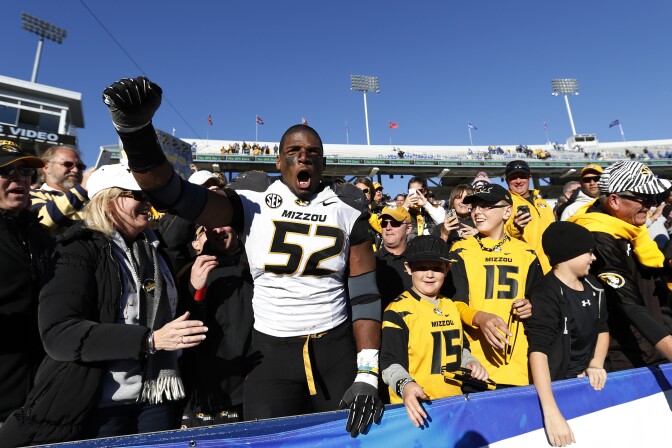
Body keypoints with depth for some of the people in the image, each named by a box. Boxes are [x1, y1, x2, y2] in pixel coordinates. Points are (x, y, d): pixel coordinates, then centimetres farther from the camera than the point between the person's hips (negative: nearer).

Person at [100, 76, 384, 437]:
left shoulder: (348, 211, -2)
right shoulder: (253, 203, -4)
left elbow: (365, 295, -4)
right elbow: (175, 194, -16)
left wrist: (368, 374, -10)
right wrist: (136, 132, -34)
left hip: (336, 349, 1)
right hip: (271, 352, 0)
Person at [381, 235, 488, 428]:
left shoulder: (452, 306, 11)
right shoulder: (398, 310, -12)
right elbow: (391, 363, -15)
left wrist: (469, 362, 5)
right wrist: (405, 385, -31)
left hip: (454, 401, 5)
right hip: (417, 406, -5)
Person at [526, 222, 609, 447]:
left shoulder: (592, 286, 1)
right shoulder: (546, 295, -24)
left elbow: (602, 328, 14)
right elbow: (538, 350, -33)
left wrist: (596, 364, -3)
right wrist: (551, 413, -41)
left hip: (587, 379, 7)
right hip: (557, 385, -7)